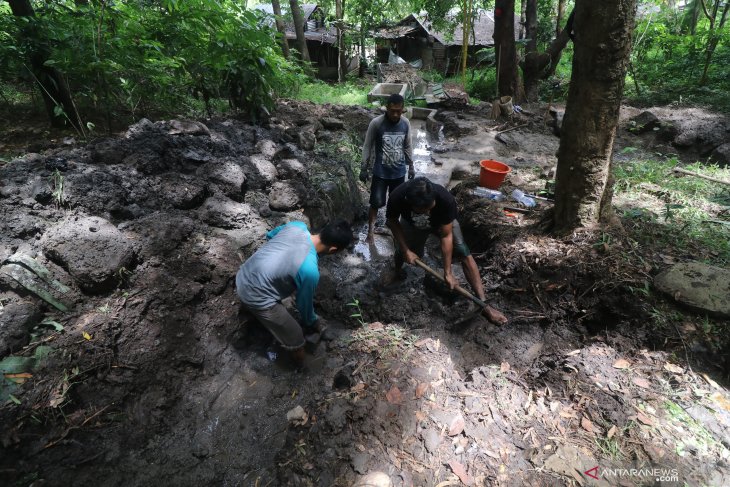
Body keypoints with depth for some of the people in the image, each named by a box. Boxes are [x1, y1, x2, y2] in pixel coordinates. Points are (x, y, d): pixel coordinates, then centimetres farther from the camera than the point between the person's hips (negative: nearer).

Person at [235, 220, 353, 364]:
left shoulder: (298, 226, -10)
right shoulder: (310, 271, -28)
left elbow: (270, 235, 11)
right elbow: (304, 304, -9)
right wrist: (312, 322, 11)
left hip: (242, 277, 7)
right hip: (255, 297, -7)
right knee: (295, 340, 13)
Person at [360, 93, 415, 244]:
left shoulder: (406, 123, -3)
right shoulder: (376, 123, -14)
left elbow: (407, 146, 9)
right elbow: (367, 146, -6)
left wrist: (411, 166, 13)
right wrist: (364, 168, -6)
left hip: (399, 172, 4)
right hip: (380, 172, -3)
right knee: (376, 203, -1)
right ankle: (370, 230, 17)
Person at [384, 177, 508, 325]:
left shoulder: (445, 198, -42)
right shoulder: (397, 197, -39)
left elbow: (446, 236, -33)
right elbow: (392, 221, -17)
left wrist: (448, 273, -31)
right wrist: (406, 250, -21)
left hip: (442, 222, -1)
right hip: (412, 224, 2)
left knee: (464, 253, -15)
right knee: (401, 251, 10)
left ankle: (484, 304, -10)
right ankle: (397, 272, 48)